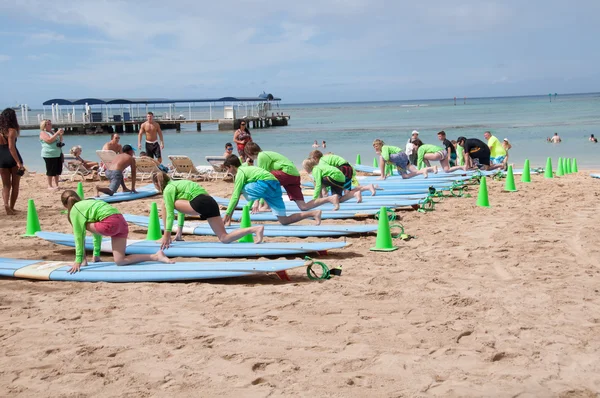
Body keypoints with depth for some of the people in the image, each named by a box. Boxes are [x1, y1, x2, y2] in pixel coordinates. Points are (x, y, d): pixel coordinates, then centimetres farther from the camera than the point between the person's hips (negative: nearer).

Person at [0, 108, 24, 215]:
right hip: (12, 158, -4)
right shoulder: (12, 130, -10)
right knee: (15, 185, 10)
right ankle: (11, 207, 12)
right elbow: (11, 147, -18)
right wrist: (18, 162, -21)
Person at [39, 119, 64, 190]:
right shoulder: (43, 133, -4)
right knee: (51, 171, -4)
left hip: (58, 154, 8)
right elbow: (49, 140, -20)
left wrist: (60, 134, 4)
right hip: (49, 155, -7)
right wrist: (57, 133, -19)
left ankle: (56, 185, 15)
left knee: (58, 170, 7)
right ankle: (50, 186, 3)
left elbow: (60, 140, 23)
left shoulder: (52, 132, 18)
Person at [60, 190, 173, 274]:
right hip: (121, 221, 8)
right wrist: (96, 255, 39)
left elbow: (79, 236, 6)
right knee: (120, 261, 6)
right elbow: (96, 231, 36)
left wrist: (78, 260, 9)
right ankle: (156, 256, -4)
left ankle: (83, 260, 11)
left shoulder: (74, 210, 11)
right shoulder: (87, 203, 34)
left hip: (110, 223, -8)